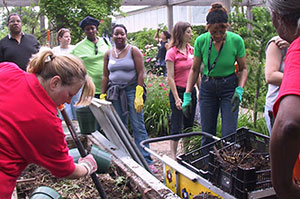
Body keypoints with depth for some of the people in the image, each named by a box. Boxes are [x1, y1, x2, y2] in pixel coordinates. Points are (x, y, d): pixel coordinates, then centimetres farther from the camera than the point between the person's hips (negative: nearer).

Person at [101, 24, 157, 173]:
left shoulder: (133, 51, -1)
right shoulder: (108, 54, 11)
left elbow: (140, 73, -6)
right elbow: (105, 76, 14)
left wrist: (139, 96, -13)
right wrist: (102, 96, 8)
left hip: (131, 90, -4)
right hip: (115, 93, 4)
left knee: (138, 126, -5)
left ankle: (147, 161, -1)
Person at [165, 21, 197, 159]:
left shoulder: (191, 50, 7)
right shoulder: (172, 52, -11)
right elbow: (170, 78, -12)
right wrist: (176, 98, -15)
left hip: (191, 91, 6)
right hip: (178, 91, -6)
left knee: (189, 125, 14)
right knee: (177, 127, 1)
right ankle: (173, 156, 13)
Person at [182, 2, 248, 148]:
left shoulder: (236, 40, -14)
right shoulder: (201, 41, -11)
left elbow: (243, 69, -1)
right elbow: (194, 69, 0)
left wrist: (239, 90, -16)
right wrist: (187, 95, -7)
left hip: (229, 87, -1)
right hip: (207, 87, 2)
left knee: (229, 135, -6)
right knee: (207, 134, 8)